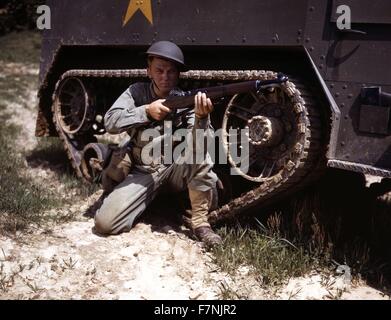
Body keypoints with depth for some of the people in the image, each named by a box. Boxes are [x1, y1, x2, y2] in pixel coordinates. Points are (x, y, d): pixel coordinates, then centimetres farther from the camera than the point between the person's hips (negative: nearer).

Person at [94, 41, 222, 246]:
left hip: (176, 169, 0)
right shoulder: (137, 92, -2)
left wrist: (201, 117, -43)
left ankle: (199, 221, -19)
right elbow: (110, 122, -14)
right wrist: (146, 111, -26)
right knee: (105, 222, -19)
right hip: (143, 172, 1)